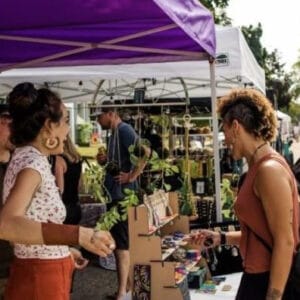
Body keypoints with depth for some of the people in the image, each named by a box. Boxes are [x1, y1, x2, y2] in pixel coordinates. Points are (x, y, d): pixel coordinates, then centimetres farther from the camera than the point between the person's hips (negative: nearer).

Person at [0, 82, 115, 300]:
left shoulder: (29, 158, 9)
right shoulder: (33, 162, -20)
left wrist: (64, 250, 26)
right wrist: (79, 235, -44)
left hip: (41, 275, 9)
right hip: (40, 280, -9)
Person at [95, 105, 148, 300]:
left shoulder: (124, 130, -13)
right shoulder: (115, 133, 17)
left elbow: (144, 151, -27)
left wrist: (132, 176, -22)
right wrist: (105, 160, 6)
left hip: (122, 193, -10)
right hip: (115, 193, 10)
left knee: (121, 242, -8)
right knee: (119, 240, 14)